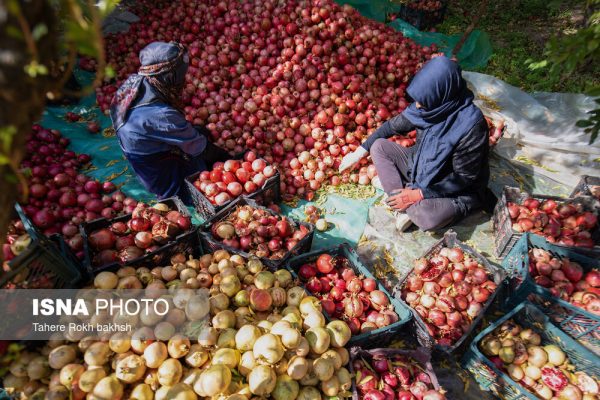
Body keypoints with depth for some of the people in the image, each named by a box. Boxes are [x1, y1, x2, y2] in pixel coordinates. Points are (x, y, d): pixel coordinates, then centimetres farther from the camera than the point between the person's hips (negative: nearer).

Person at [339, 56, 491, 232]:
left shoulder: (471, 125, -29)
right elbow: (393, 126, 2)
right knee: (379, 146, -7)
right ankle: (404, 206, -13)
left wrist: (419, 194, -24)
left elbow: (464, 177, -23)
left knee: (427, 218, -37)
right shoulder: (430, 105, -11)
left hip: (457, 190, -6)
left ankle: (411, 208, 0)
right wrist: (360, 152, 1)